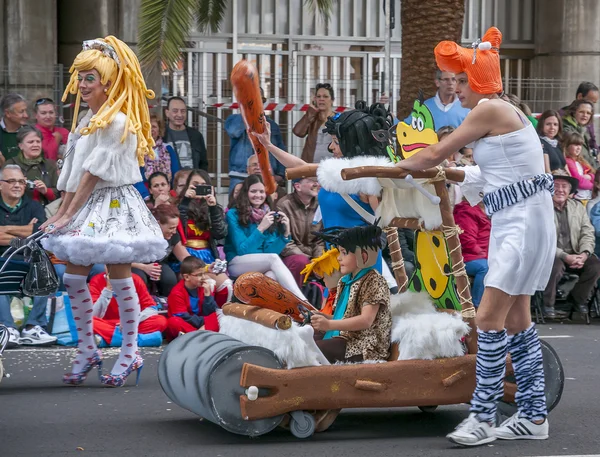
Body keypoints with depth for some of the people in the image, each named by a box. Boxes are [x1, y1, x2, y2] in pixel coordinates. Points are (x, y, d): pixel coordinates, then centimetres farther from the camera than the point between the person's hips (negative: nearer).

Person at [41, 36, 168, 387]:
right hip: (89, 205, 9)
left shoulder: (117, 122, -15)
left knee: (120, 277, -3)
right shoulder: (87, 121, 13)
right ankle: (87, 349, 14)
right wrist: (62, 212, 9)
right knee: (74, 277, 5)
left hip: (113, 204, -9)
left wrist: (69, 215, -15)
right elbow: (74, 172, 14)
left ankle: (131, 352, 6)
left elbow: (93, 173, -16)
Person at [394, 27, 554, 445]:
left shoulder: (489, 109, -12)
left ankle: (483, 417, -8)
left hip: (523, 221, -10)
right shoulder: (502, 112, 15)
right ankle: (534, 416, 16)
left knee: (490, 319, -11)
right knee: (516, 321, 11)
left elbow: (436, 154, -7)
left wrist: (401, 165, 9)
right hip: (513, 221, 10)